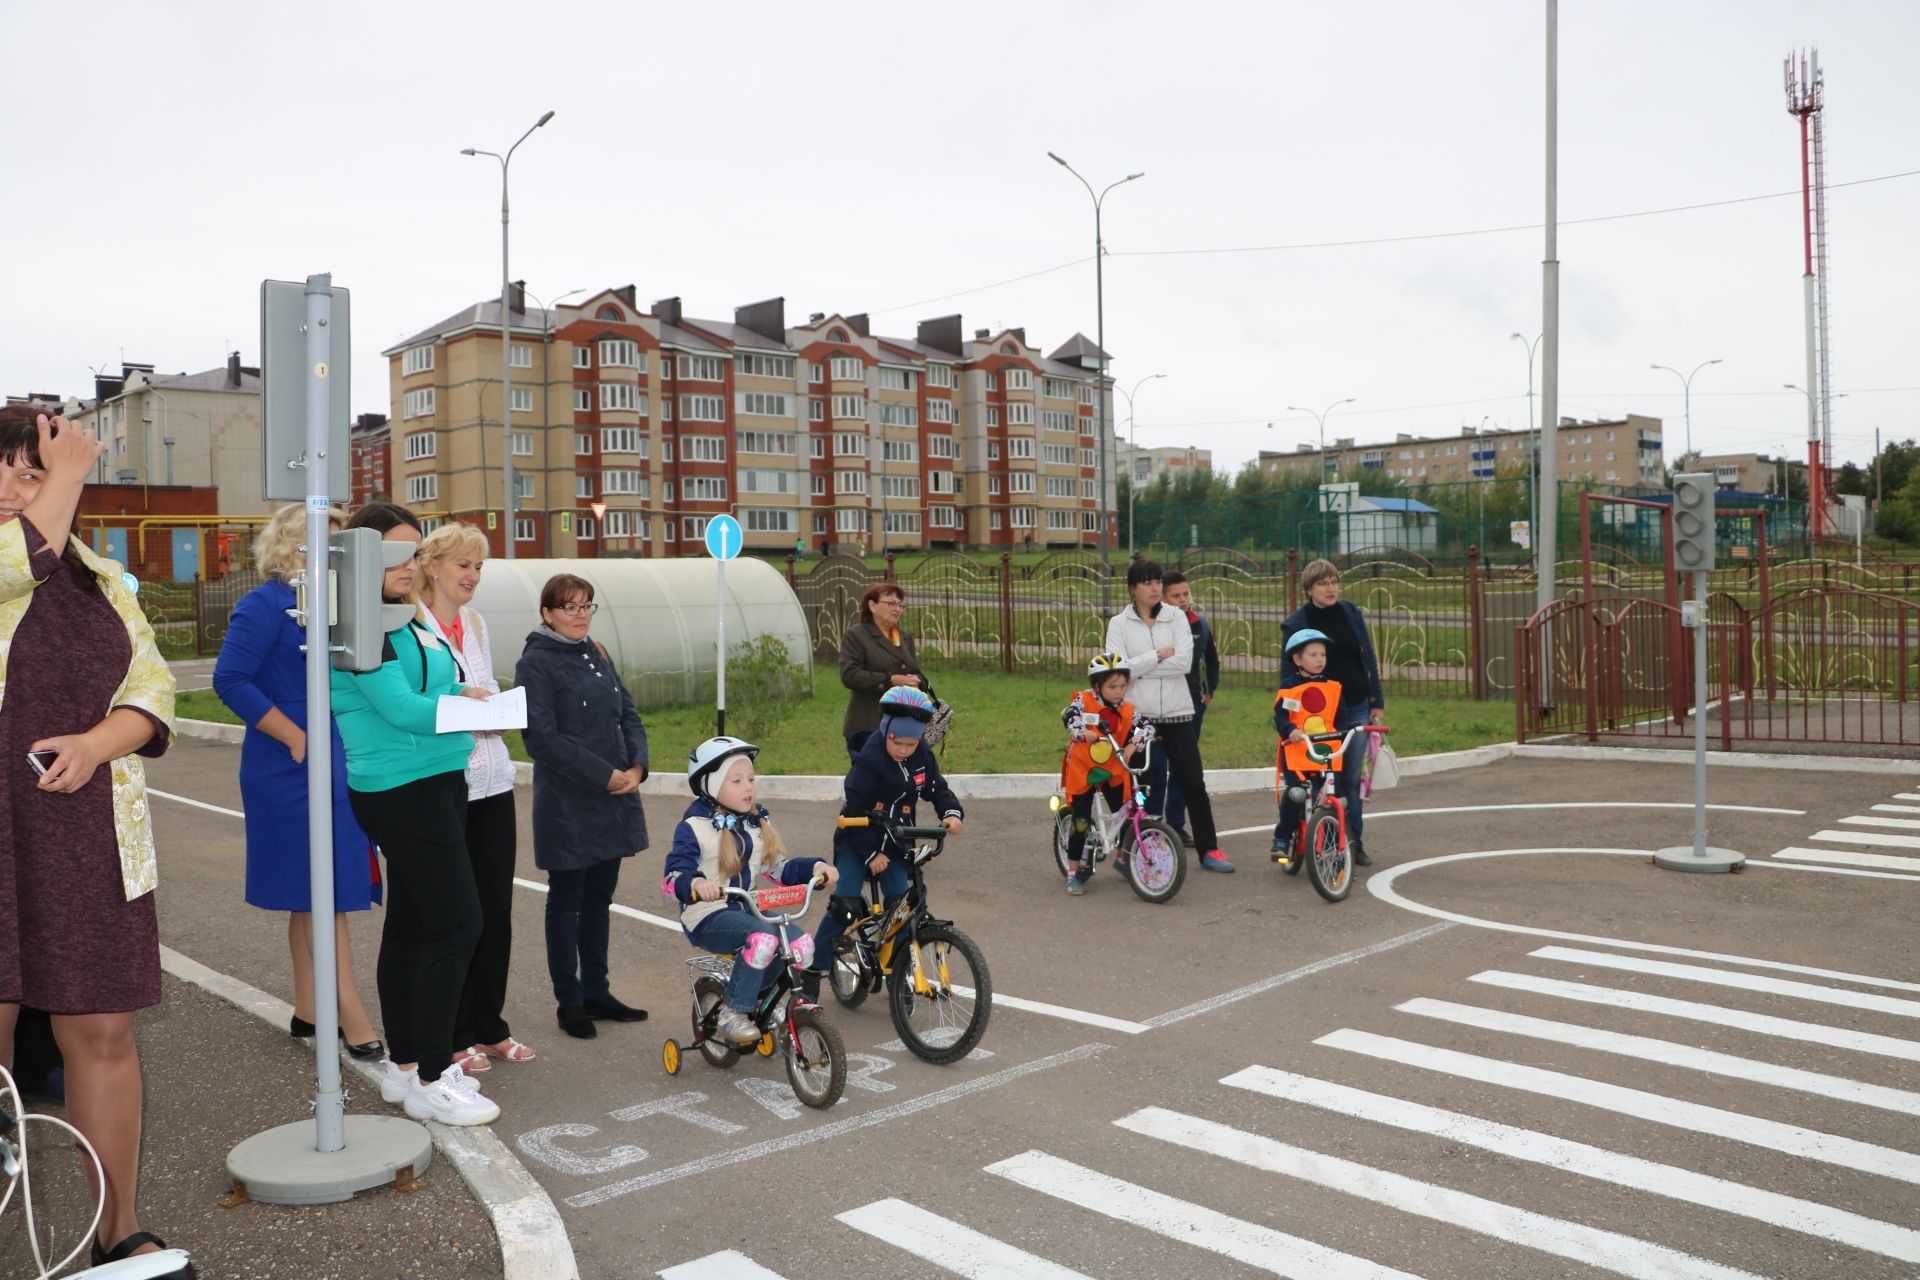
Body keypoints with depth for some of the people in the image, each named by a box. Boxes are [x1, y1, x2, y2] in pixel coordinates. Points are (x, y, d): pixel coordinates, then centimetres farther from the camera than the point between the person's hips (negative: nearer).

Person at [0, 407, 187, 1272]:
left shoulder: (98, 581, 15)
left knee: (101, 1031, 6)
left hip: (86, 839, 3)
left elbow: (153, 688, 11)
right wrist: (70, 472, -7)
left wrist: (96, 743, -8)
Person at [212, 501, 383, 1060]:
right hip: (296, 773, -8)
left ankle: (307, 1011, 24)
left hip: (337, 769, 8)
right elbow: (231, 679, -18)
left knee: (315, 896, 14)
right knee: (323, 896, -6)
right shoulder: (266, 604, -10)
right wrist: (295, 738, -19)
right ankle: (355, 1025, -2)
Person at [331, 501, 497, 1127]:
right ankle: (429, 1081, 0)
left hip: (436, 782, 10)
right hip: (404, 788, -10)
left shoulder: (411, 619, 16)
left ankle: (405, 1066, 25)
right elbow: (399, 707, -19)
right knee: (457, 923, -9)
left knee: (411, 925, 14)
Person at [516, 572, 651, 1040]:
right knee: (567, 902, 5)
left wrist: (637, 766, -5)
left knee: (599, 899, 14)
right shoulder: (536, 663, -10)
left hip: (614, 801, 7)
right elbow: (543, 737, -18)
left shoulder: (597, 655, 12)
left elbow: (628, 715, 13)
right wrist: (606, 775, -19)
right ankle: (569, 1001, 16)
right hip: (567, 805, -7)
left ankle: (596, 992, 26)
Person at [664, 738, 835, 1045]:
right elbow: (672, 877, -17)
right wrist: (695, 883, -40)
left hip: (748, 910, 7)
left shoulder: (758, 823, 12)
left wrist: (815, 867, -5)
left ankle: (753, 998, 5)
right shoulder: (694, 827, -8)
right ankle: (731, 1016, -19)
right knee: (762, 939, -34)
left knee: (801, 944, -17)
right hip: (708, 916, -7)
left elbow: (778, 867, 13)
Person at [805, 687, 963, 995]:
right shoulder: (869, 760, -20)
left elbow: (938, 789, 8)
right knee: (845, 907, -14)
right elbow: (856, 811, -19)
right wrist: (871, 853, -20)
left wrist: (952, 812, -14)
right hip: (857, 842, -5)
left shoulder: (921, 758, -2)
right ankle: (813, 970, -2)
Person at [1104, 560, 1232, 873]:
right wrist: (1159, 655, -11)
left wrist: (1141, 667, -12)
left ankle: (1208, 848, 11)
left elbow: (1184, 661, -10)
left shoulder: (1176, 617, 3)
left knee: (1193, 781, 2)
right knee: (1143, 785, 6)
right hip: (1138, 715, -1)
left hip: (1177, 713, 1)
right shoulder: (1119, 623, 1)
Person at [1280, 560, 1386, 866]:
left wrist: (1377, 702, 7)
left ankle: (1354, 842, 15)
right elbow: (1287, 673, 0)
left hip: (1356, 709, 2)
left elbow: (1369, 659, 10)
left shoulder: (1352, 614, 6)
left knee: (1352, 779, 5)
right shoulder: (1295, 623, -3)